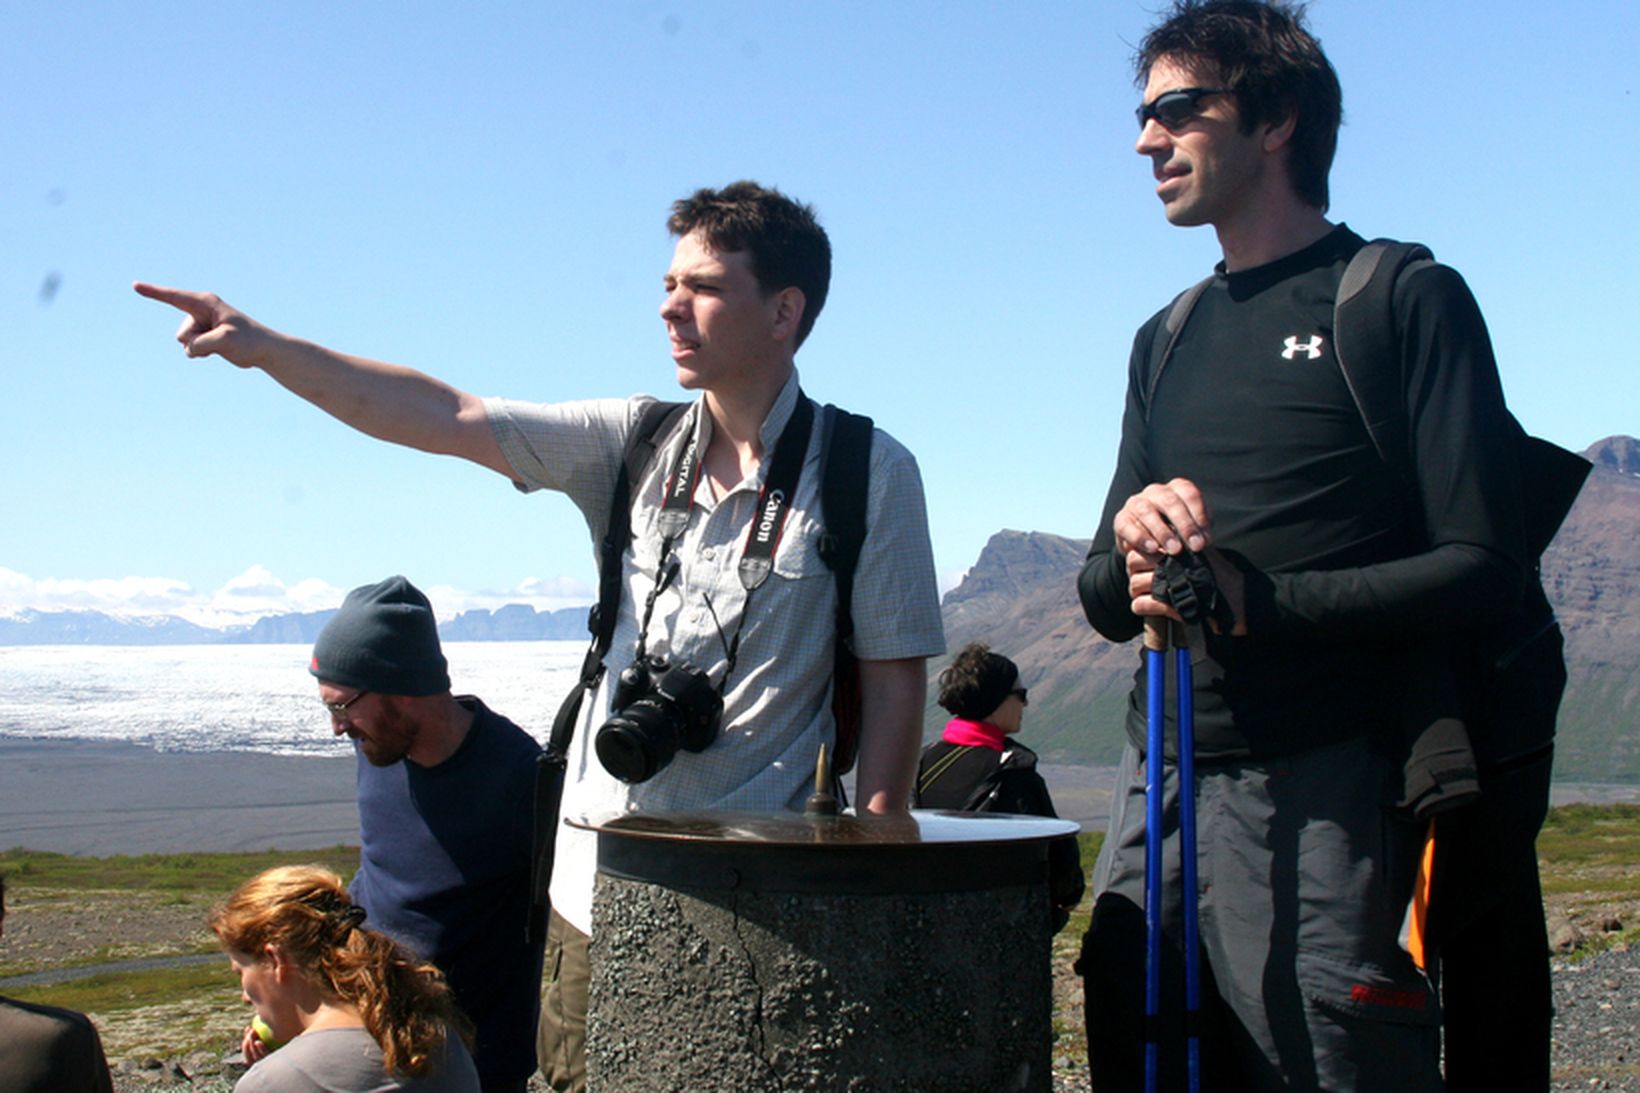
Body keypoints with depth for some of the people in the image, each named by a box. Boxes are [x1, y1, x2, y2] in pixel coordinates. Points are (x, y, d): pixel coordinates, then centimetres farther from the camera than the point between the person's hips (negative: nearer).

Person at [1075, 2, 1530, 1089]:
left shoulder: (1407, 300, -1)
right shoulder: (1168, 341, 20)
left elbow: (1483, 567, -10)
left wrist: (1259, 602, -20)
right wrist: (1131, 537, -5)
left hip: (1322, 794, -6)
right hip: (1159, 788, 6)